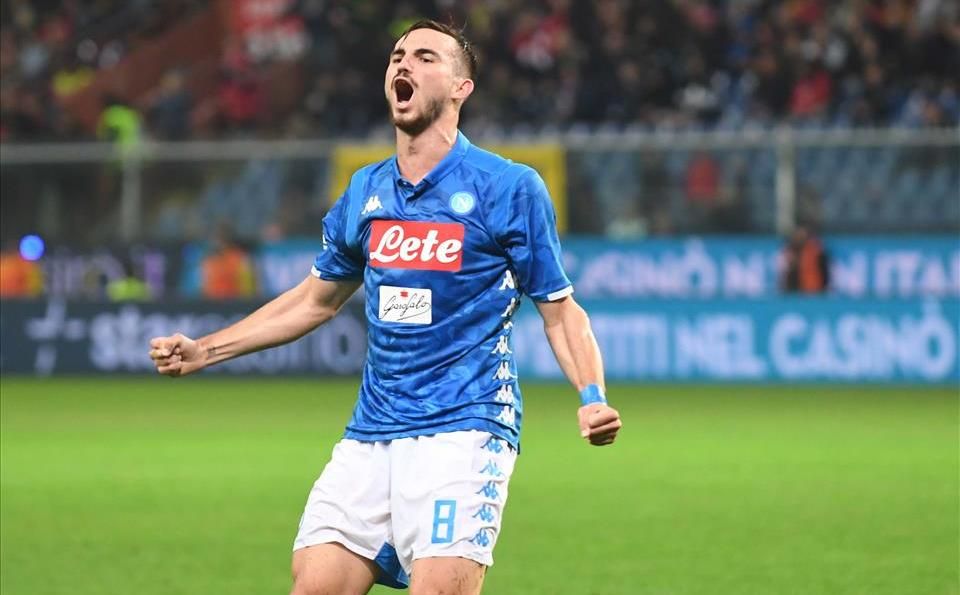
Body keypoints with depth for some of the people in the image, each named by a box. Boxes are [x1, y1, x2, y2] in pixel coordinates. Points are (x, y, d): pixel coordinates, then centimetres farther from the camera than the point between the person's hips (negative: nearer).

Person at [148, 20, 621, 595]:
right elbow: (314, 301, 26)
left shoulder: (511, 188, -2)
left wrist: (593, 398, -15)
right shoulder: (365, 192, 12)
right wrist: (202, 351, 23)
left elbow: (561, 311, 2)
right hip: (369, 437, 5)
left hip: (463, 429, -5)